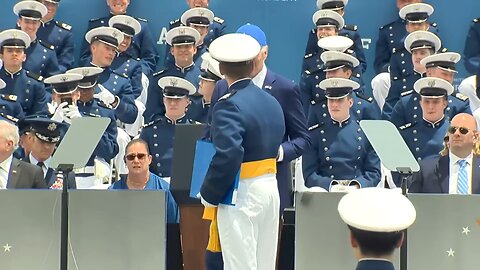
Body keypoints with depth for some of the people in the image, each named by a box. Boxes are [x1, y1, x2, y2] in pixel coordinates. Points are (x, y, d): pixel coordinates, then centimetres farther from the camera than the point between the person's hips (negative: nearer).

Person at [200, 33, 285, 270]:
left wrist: (209, 195, -15)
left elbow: (228, 155, -26)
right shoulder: (272, 102, 10)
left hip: (242, 194, -8)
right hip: (271, 187, 8)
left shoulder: (229, 106, -16)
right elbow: (274, 147, 12)